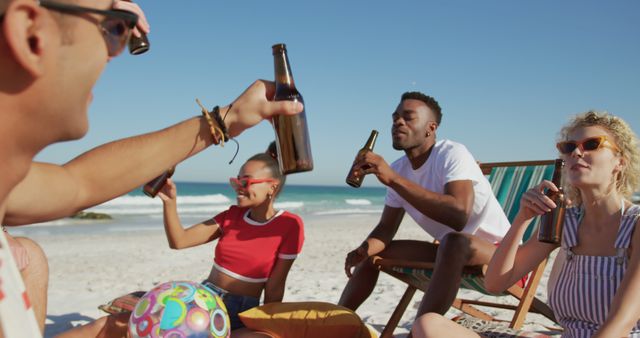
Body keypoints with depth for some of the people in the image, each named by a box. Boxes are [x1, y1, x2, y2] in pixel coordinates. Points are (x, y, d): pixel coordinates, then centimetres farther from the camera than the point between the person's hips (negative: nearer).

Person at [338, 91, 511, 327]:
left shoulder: (452, 154, -22)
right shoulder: (398, 169, -1)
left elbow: (459, 215, -39)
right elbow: (386, 228, 3)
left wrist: (392, 179, -39)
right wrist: (364, 249, -20)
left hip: (496, 249, -7)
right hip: (452, 252, 7)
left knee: (454, 242, -38)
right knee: (373, 252, 4)